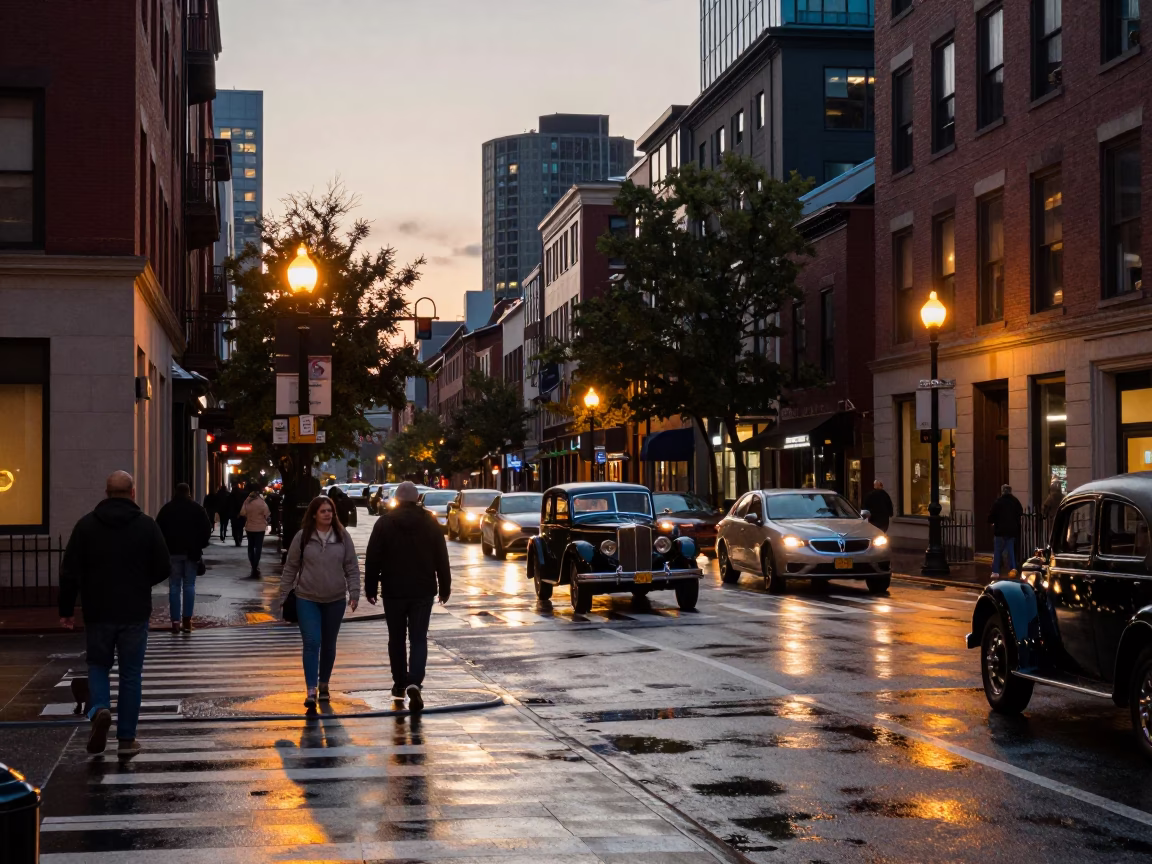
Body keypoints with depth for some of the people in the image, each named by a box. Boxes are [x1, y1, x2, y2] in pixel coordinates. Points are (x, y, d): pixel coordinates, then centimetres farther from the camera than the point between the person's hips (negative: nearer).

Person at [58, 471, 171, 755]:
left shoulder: (86, 525, -2)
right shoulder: (147, 526, -4)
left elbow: (69, 572, -3)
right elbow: (163, 568, -3)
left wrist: (66, 610, 4)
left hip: (97, 613, 1)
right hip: (135, 613, -1)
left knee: (98, 666, 16)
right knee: (130, 674, 8)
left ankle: (98, 710, -11)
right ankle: (127, 738, 10)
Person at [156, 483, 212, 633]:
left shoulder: (167, 509, 2)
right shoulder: (197, 508, 2)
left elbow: (159, 530, 0)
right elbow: (207, 529, -1)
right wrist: (199, 546, 10)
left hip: (173, 551, 0)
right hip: (192, 552, 0)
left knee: (174, 586, 2)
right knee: (189, 585, 4)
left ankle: (175, 621, -4)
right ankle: (187, 620, -3)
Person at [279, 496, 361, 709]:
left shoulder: (342, 536, 1)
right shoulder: (302, 537, -3)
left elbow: (352, 568, 3)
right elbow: (290, 568, 2)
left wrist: (354, 593, -5)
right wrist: (284, 595, 1)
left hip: (335, 600, 2)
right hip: (307, 599, -2)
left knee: (329, 645, 12)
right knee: (311, 643, -12)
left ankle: (324, 685, 27)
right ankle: (311, 690, -14)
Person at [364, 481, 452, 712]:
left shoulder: (384, 523, -3)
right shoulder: (431, 524, 1)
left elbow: (372, 559, -4)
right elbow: (442, 560, 3)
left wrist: (370, 588, 3)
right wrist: (444, 588, 11)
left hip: (393, 591, 0)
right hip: (423, 591, 1)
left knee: (396, 638, 14)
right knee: (419, 639, 1)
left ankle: (400, 683, 21)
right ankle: (414, 683, -17)